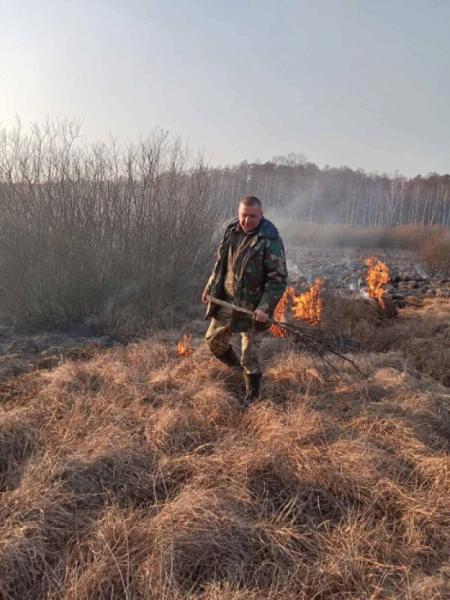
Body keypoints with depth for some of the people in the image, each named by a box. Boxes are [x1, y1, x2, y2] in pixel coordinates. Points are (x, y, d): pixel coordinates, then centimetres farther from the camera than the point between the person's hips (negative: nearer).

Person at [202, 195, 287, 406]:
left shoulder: (270, 240, -19)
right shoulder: (231, 231, 2)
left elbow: (278, 278, -19)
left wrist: (265, 308, -26)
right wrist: (210, 288, 16)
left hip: (252, 308, -6)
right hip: (226, 302, 6)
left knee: (250, 355, 4)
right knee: (213, 339, 18)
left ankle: (252, 396, 26)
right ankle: (235, 366, 47)